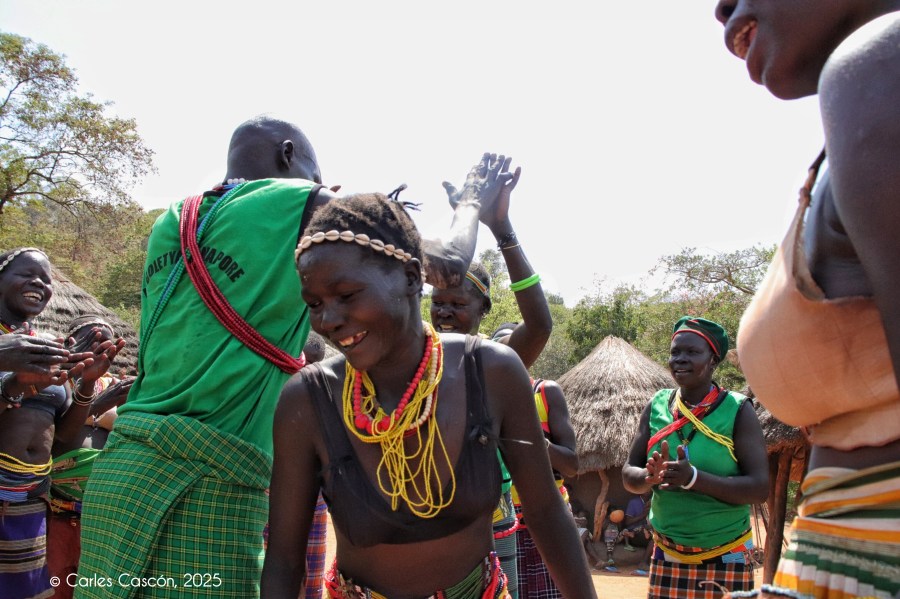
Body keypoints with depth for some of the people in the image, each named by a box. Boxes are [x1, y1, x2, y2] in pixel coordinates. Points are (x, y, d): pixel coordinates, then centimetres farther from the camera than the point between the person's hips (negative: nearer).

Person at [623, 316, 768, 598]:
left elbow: (759, 488, -14)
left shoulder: (737, 410, -8)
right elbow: (629, 475, 4)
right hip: (666, 556, 3)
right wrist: (650, 477, -18)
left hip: (725, 560, -2)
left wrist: (694, 478, -26)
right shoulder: (657, 406, 1)